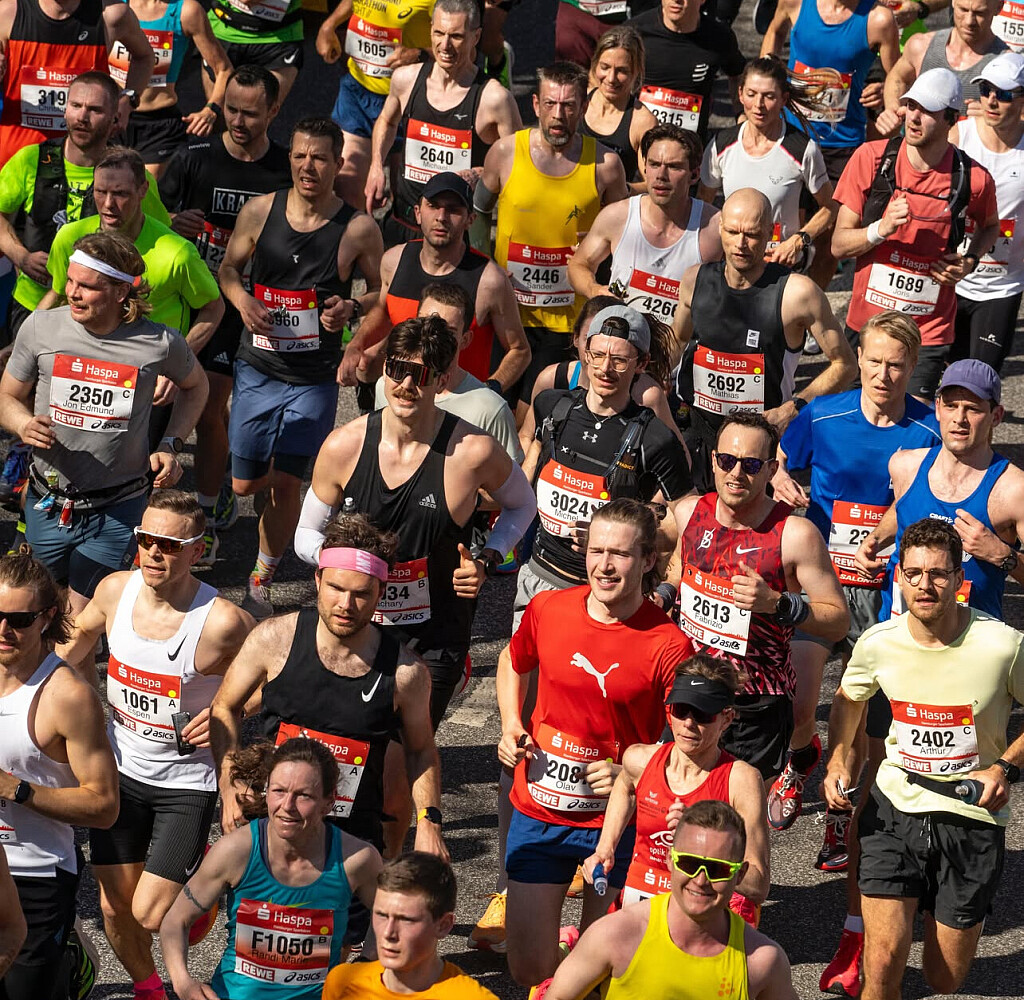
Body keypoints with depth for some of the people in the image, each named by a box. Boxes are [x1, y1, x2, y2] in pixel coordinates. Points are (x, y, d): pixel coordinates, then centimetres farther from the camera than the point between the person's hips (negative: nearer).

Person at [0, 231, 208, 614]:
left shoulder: (160, 344, -10)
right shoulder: (40, 328, -8)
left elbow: (195, 386, 12)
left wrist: (170, 445, -1)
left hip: (117, 511, -2)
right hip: (48, 506, 2)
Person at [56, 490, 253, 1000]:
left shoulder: (223, 622, -24)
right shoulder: (115, 590, -9)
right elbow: (78, 638, 14)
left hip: (187, 781, -4)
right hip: (121, 768, 4)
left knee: (150, 914, -7)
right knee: (115, 905, 10)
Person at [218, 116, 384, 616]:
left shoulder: (359, 230, -9)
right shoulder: (259, 211, -3)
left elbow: (383, 290, 4)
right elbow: (228, 267, 11)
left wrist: (350, 307, -16)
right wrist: (241, 299, -10)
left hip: (315, 378, -2)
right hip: (257, 368, 2)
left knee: (286, 483, -2)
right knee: (244, 484, 5)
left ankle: (261, 581, 18)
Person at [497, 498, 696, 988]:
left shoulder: (668, 646, -15)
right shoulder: (547, 609, -5)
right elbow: (513, 663, 18)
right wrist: (511, 727, 4)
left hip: (617, 820, -2)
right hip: (539, 814, 3)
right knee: (528, 970, 6)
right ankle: (560, 941, 39)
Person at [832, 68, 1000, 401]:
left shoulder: (973, 179, -9)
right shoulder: (871, 158, -8)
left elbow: (989, 226, 15)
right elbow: (839, 244, -5)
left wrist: (970, 260, -5)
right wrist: (881, 230, -24)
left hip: (928, 333, -1)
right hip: (865, 322, 1)